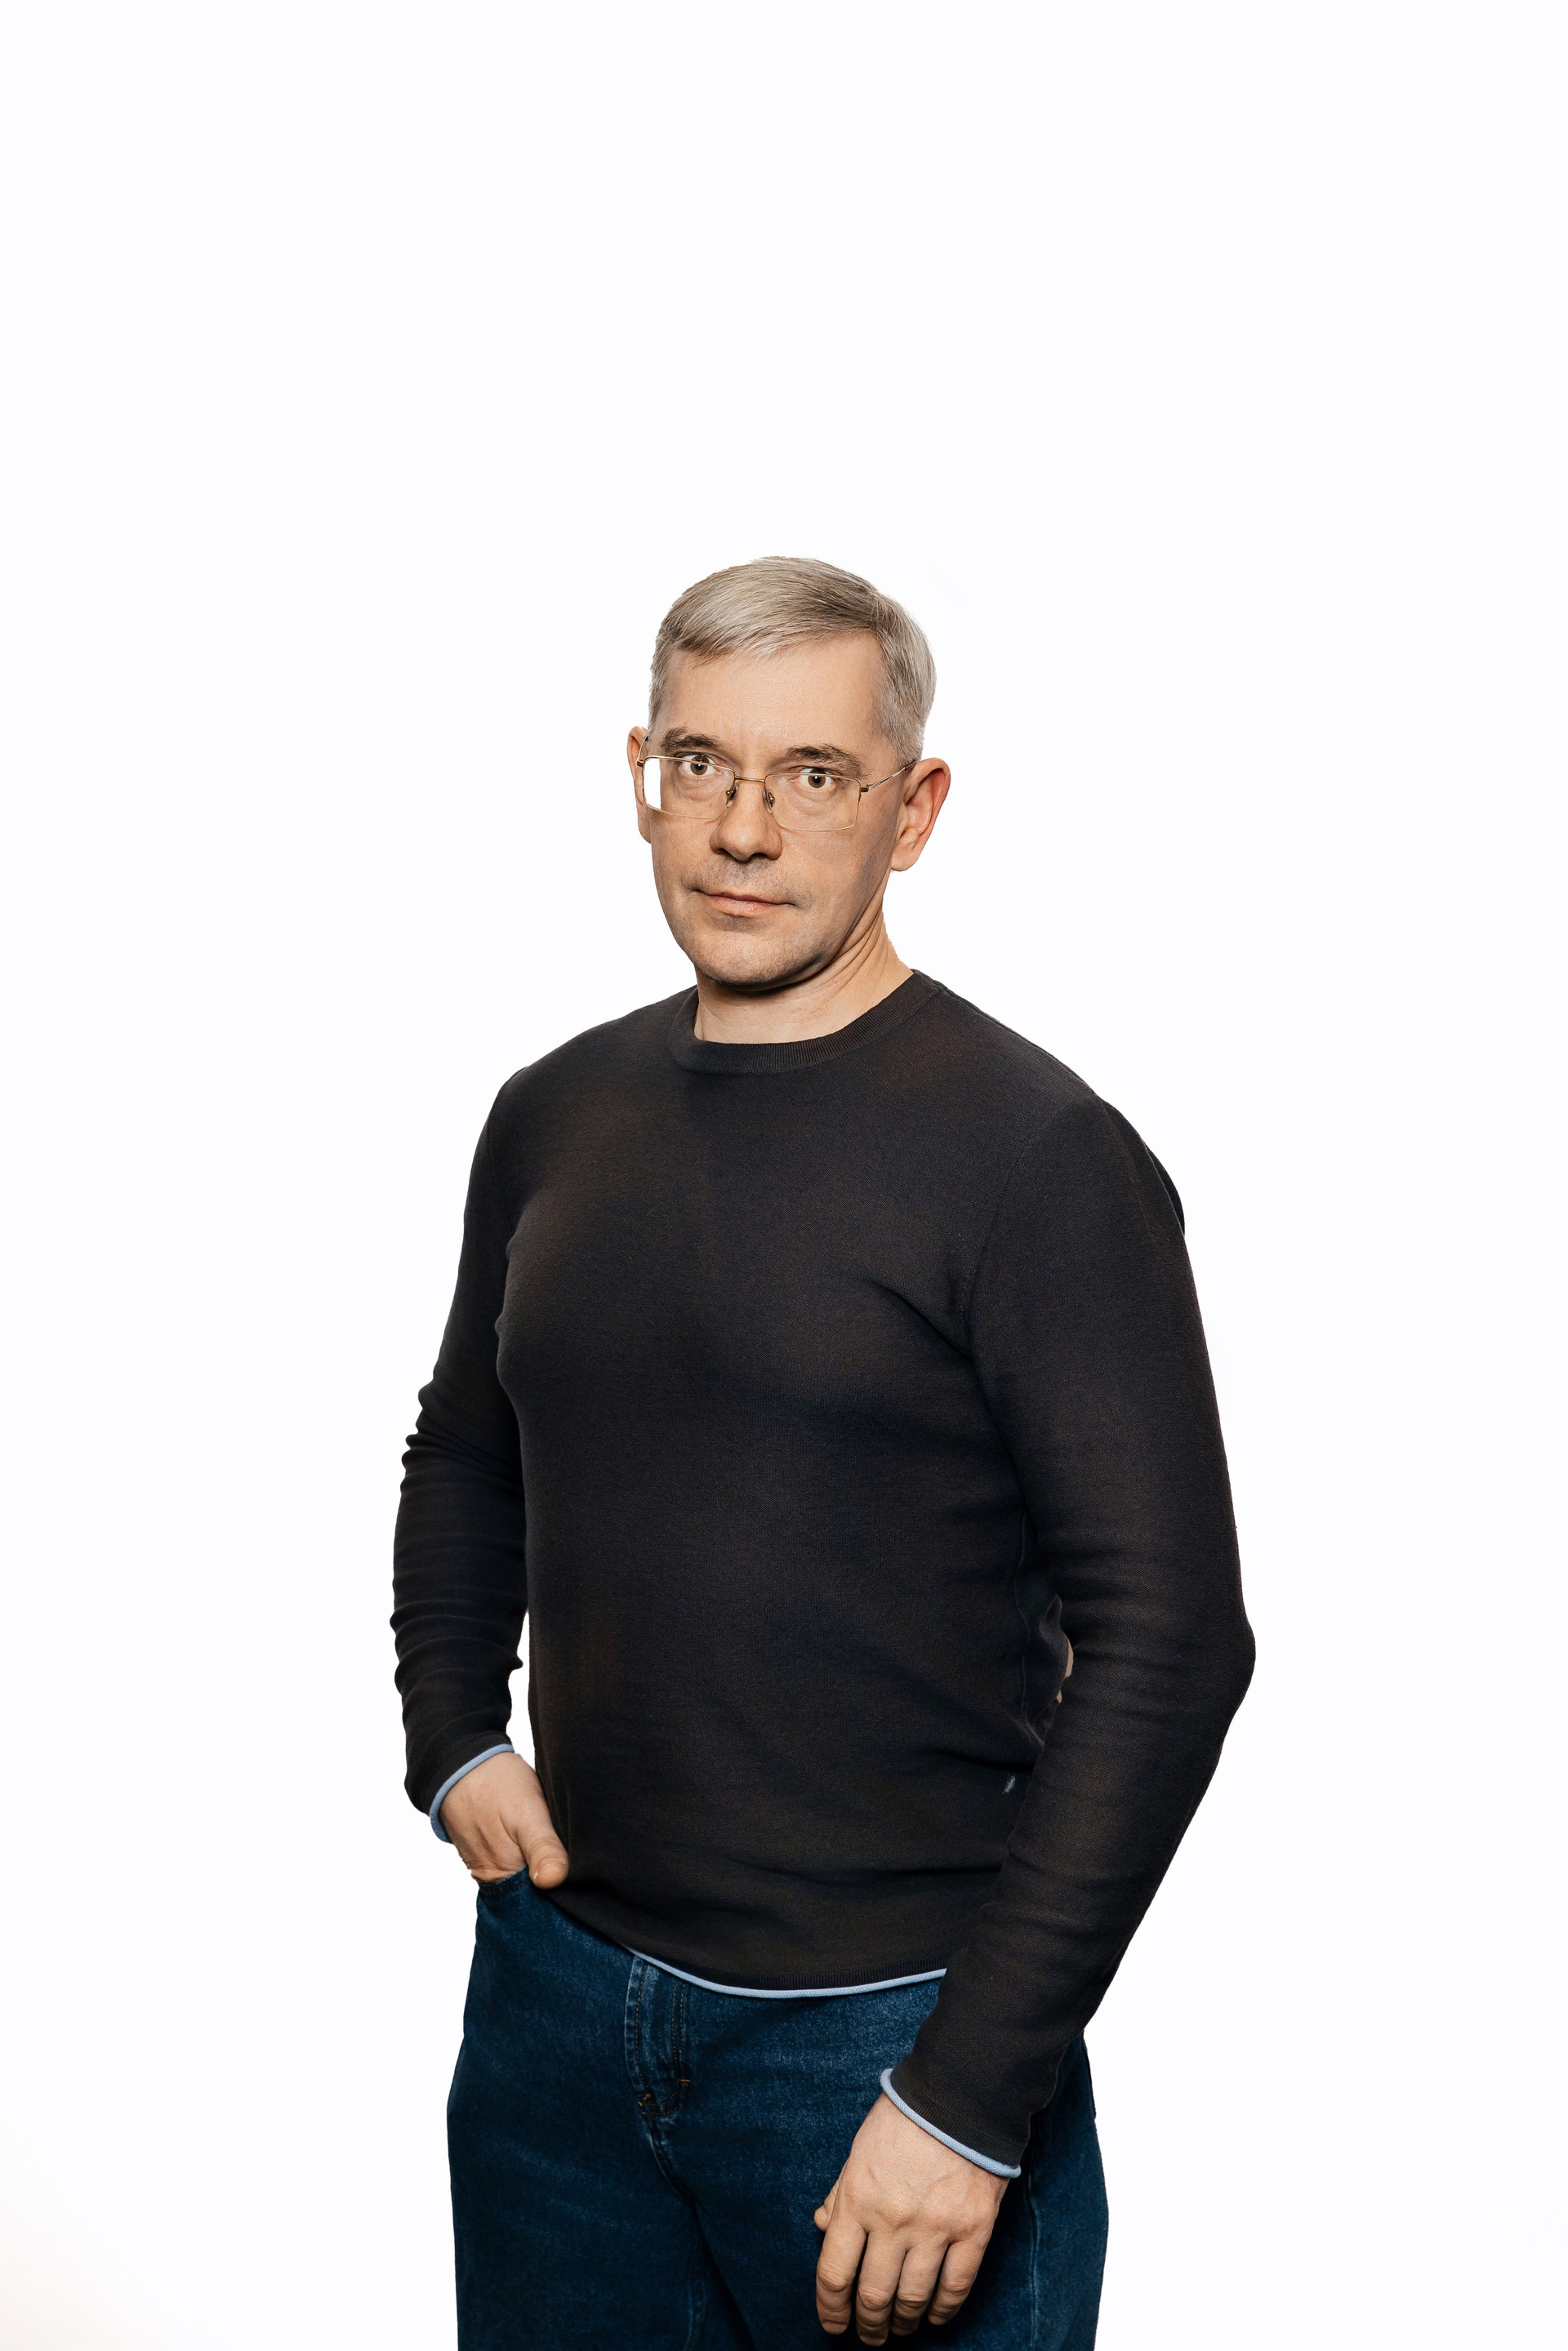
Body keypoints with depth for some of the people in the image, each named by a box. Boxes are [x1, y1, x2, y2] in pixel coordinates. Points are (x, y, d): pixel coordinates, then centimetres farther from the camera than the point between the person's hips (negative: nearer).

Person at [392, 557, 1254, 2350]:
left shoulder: (1036, 1156, -13)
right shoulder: (554, 1118, 5)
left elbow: (1165, 1641, -16)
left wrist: (970, 2099, -18)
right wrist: (451, 1739, 5)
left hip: (887, 2033, -5)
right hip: (553, 1995, 6)